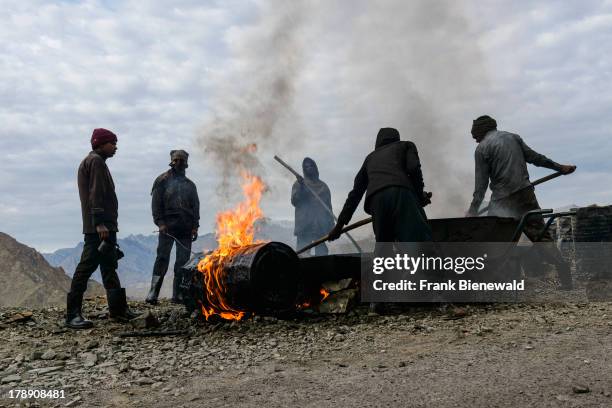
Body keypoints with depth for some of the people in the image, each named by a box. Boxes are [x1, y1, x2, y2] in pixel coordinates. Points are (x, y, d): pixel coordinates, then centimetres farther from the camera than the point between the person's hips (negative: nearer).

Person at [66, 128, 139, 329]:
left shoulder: (95, 161, 24)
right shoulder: (96, 161, -7)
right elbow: (95, 194, -18)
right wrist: (99, 223, -24)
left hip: (104, 225, 11)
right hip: (99, 226, -11)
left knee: (109, 267, 12)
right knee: (87, 265, -9)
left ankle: (118, 309, 18)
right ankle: (73, 314, -7)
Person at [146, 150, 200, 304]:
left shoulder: (190, 185, 18)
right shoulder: (163, 181, 5)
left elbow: (196, 206, 16)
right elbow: (156, 203, -1)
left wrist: (195, 226, 6)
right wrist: (160, 222, -12)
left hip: (186, 229, 4)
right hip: (167, 227, -4)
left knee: (183, 261, 3)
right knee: (162, 258, -7)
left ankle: (178, 294, 9)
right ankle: (153, 293, -6)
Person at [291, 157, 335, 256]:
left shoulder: (323, 186, 17)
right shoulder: (298, 184, 11)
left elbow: (328, 207, 16)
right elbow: (294, 201, -2)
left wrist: (331, 226, 9)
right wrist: (301, 187, -16)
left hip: (320, 226, 3)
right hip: (304, 226, -2)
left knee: (321, 252, -2)